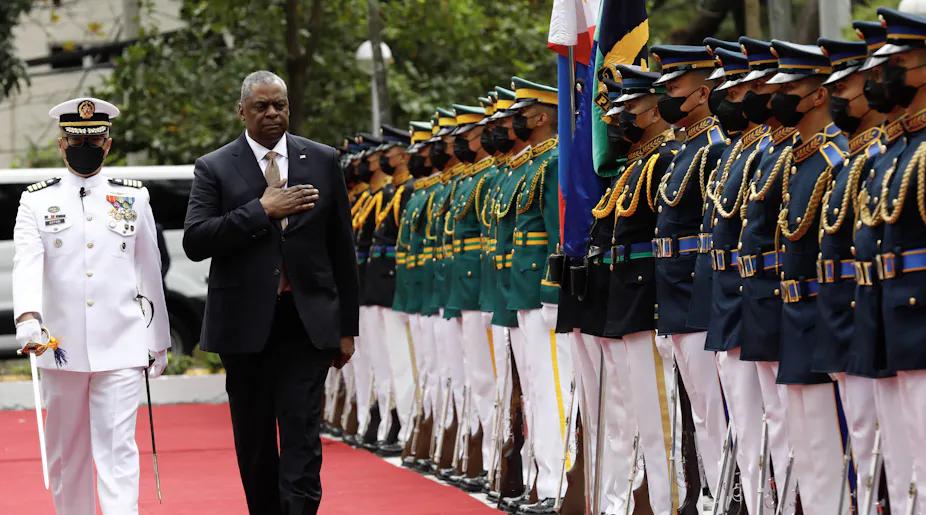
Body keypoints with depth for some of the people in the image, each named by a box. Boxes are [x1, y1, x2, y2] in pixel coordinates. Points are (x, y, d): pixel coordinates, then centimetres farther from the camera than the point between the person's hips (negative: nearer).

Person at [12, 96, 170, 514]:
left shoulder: (134, 198, 8)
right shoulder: (37, 201, 4)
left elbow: (150, 272, 12)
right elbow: (26, 262, -12)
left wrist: (159, 342, 14)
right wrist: (28, 317, -30)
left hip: (120, 350, -1)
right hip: (61, 348, 1)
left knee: (117, 448, -8)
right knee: (66, 454, 10)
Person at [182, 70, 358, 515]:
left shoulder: (323, 161, 7)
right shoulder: (214, 168, 2)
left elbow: (342, 249, 9)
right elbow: (195, 242, -10)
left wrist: (347, 327, 7)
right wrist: (262, 210, -16)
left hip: (306, 323, 0)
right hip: (245, 325, 0)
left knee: (301, 440, -9)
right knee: (254, 445, 9)